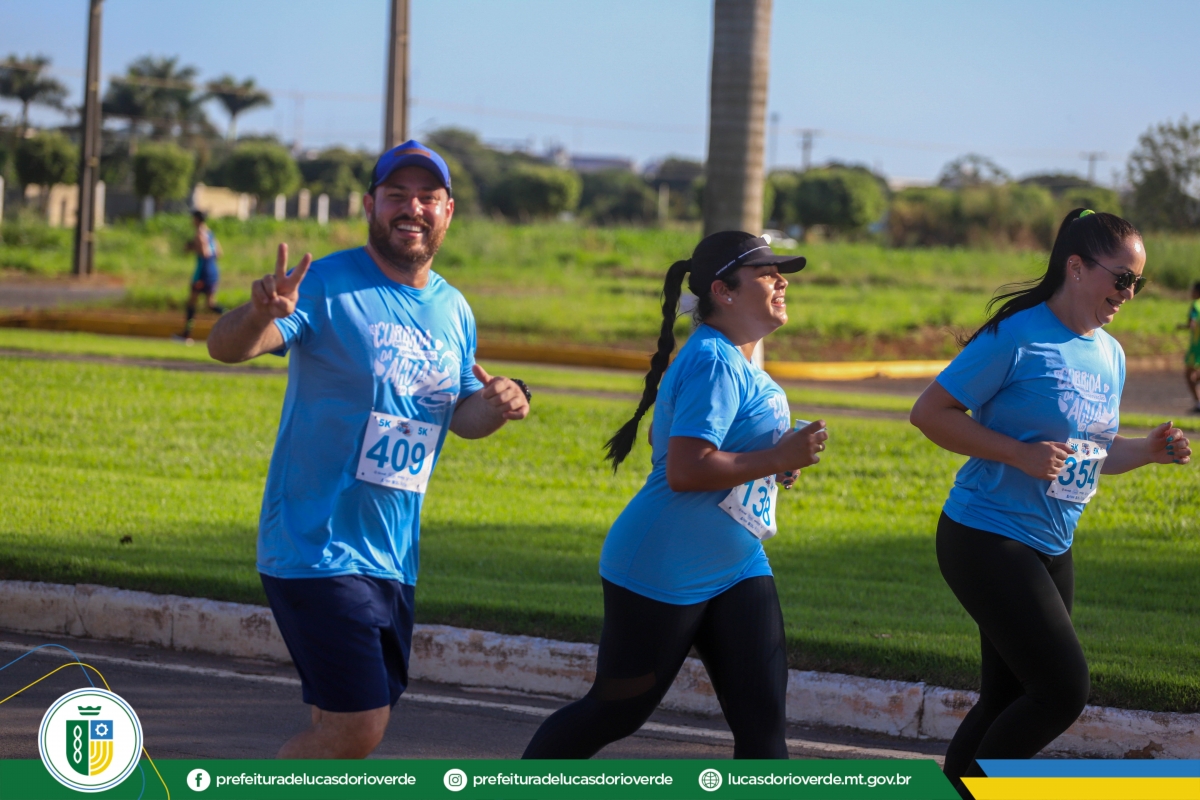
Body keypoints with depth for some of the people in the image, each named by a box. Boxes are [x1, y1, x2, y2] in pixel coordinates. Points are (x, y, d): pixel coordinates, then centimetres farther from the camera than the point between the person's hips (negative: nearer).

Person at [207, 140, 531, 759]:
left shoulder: (453, 311, 11)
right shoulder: (327, 285, -10)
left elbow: (461, 416, 21)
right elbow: (226, 347, -23)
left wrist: (498, 404, -2)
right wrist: (261, 314, -47)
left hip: (394, 560, 7)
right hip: (317, 546, -7)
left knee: (345, 728, 12)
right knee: (356, 727, -15)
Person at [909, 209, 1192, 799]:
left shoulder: (1109, 355, 10)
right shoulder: (1017, 337, -15)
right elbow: (929, 412, -14)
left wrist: (1147, 451, 1)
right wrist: (1020, 453, -21)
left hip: (1049, 550, 8)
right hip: (987, 539, -8)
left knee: (1009, 699, 10)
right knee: (1065, 689, -14)